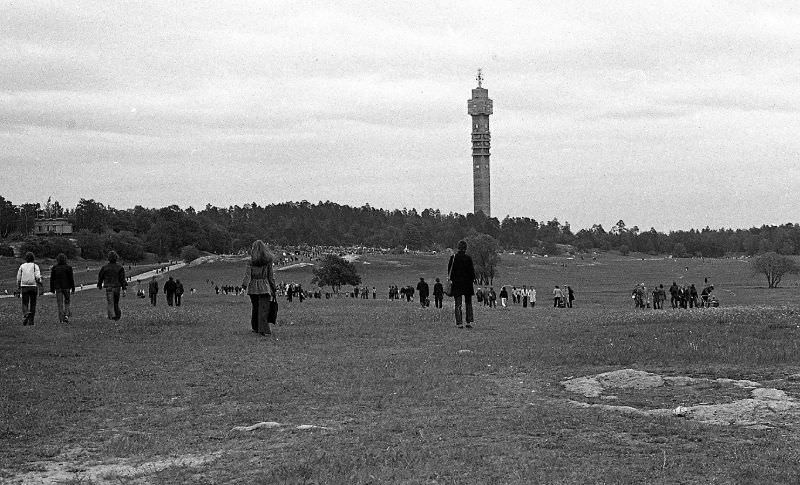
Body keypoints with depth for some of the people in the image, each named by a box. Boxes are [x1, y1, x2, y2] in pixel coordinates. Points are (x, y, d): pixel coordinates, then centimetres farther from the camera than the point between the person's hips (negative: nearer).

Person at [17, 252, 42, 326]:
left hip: (24, 287, 1)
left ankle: (25, 315, -25)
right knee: (32, 304, 8)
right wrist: (40, 281, 9)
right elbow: (37, 276, -12)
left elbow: (18, 278, 5)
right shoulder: (35, 266, -2)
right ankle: (31, 321, 10)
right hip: (33, 286, -1)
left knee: (25, 303, 3)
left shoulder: (22, 266, 5)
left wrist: (18, 288, 13)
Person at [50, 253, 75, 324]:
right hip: (66, 287, -1)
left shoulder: (54, 268, 0)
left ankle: (61, 319, 1)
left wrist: (52, 289, 9)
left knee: (60, 304, 4)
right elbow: (71, 279, -4)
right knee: (67, 302, 14)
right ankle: (66, 315, -6)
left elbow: (52, 279, 3)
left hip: (58, 288, 1)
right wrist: (73, 289, 1)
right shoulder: (68, 268, -5)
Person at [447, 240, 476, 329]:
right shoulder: (468, 258, -6)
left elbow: (450, 270, -1)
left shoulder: (453, 257, -3)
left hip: (456, 282, 0)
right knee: (468, 303, 12)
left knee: (458, 304, 2)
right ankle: (469, 322, 7)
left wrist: (451, 280, 7)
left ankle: (459, 323, -5)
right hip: (467, 282, 0)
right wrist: (472, 279, 6)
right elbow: (471, 271, -3)